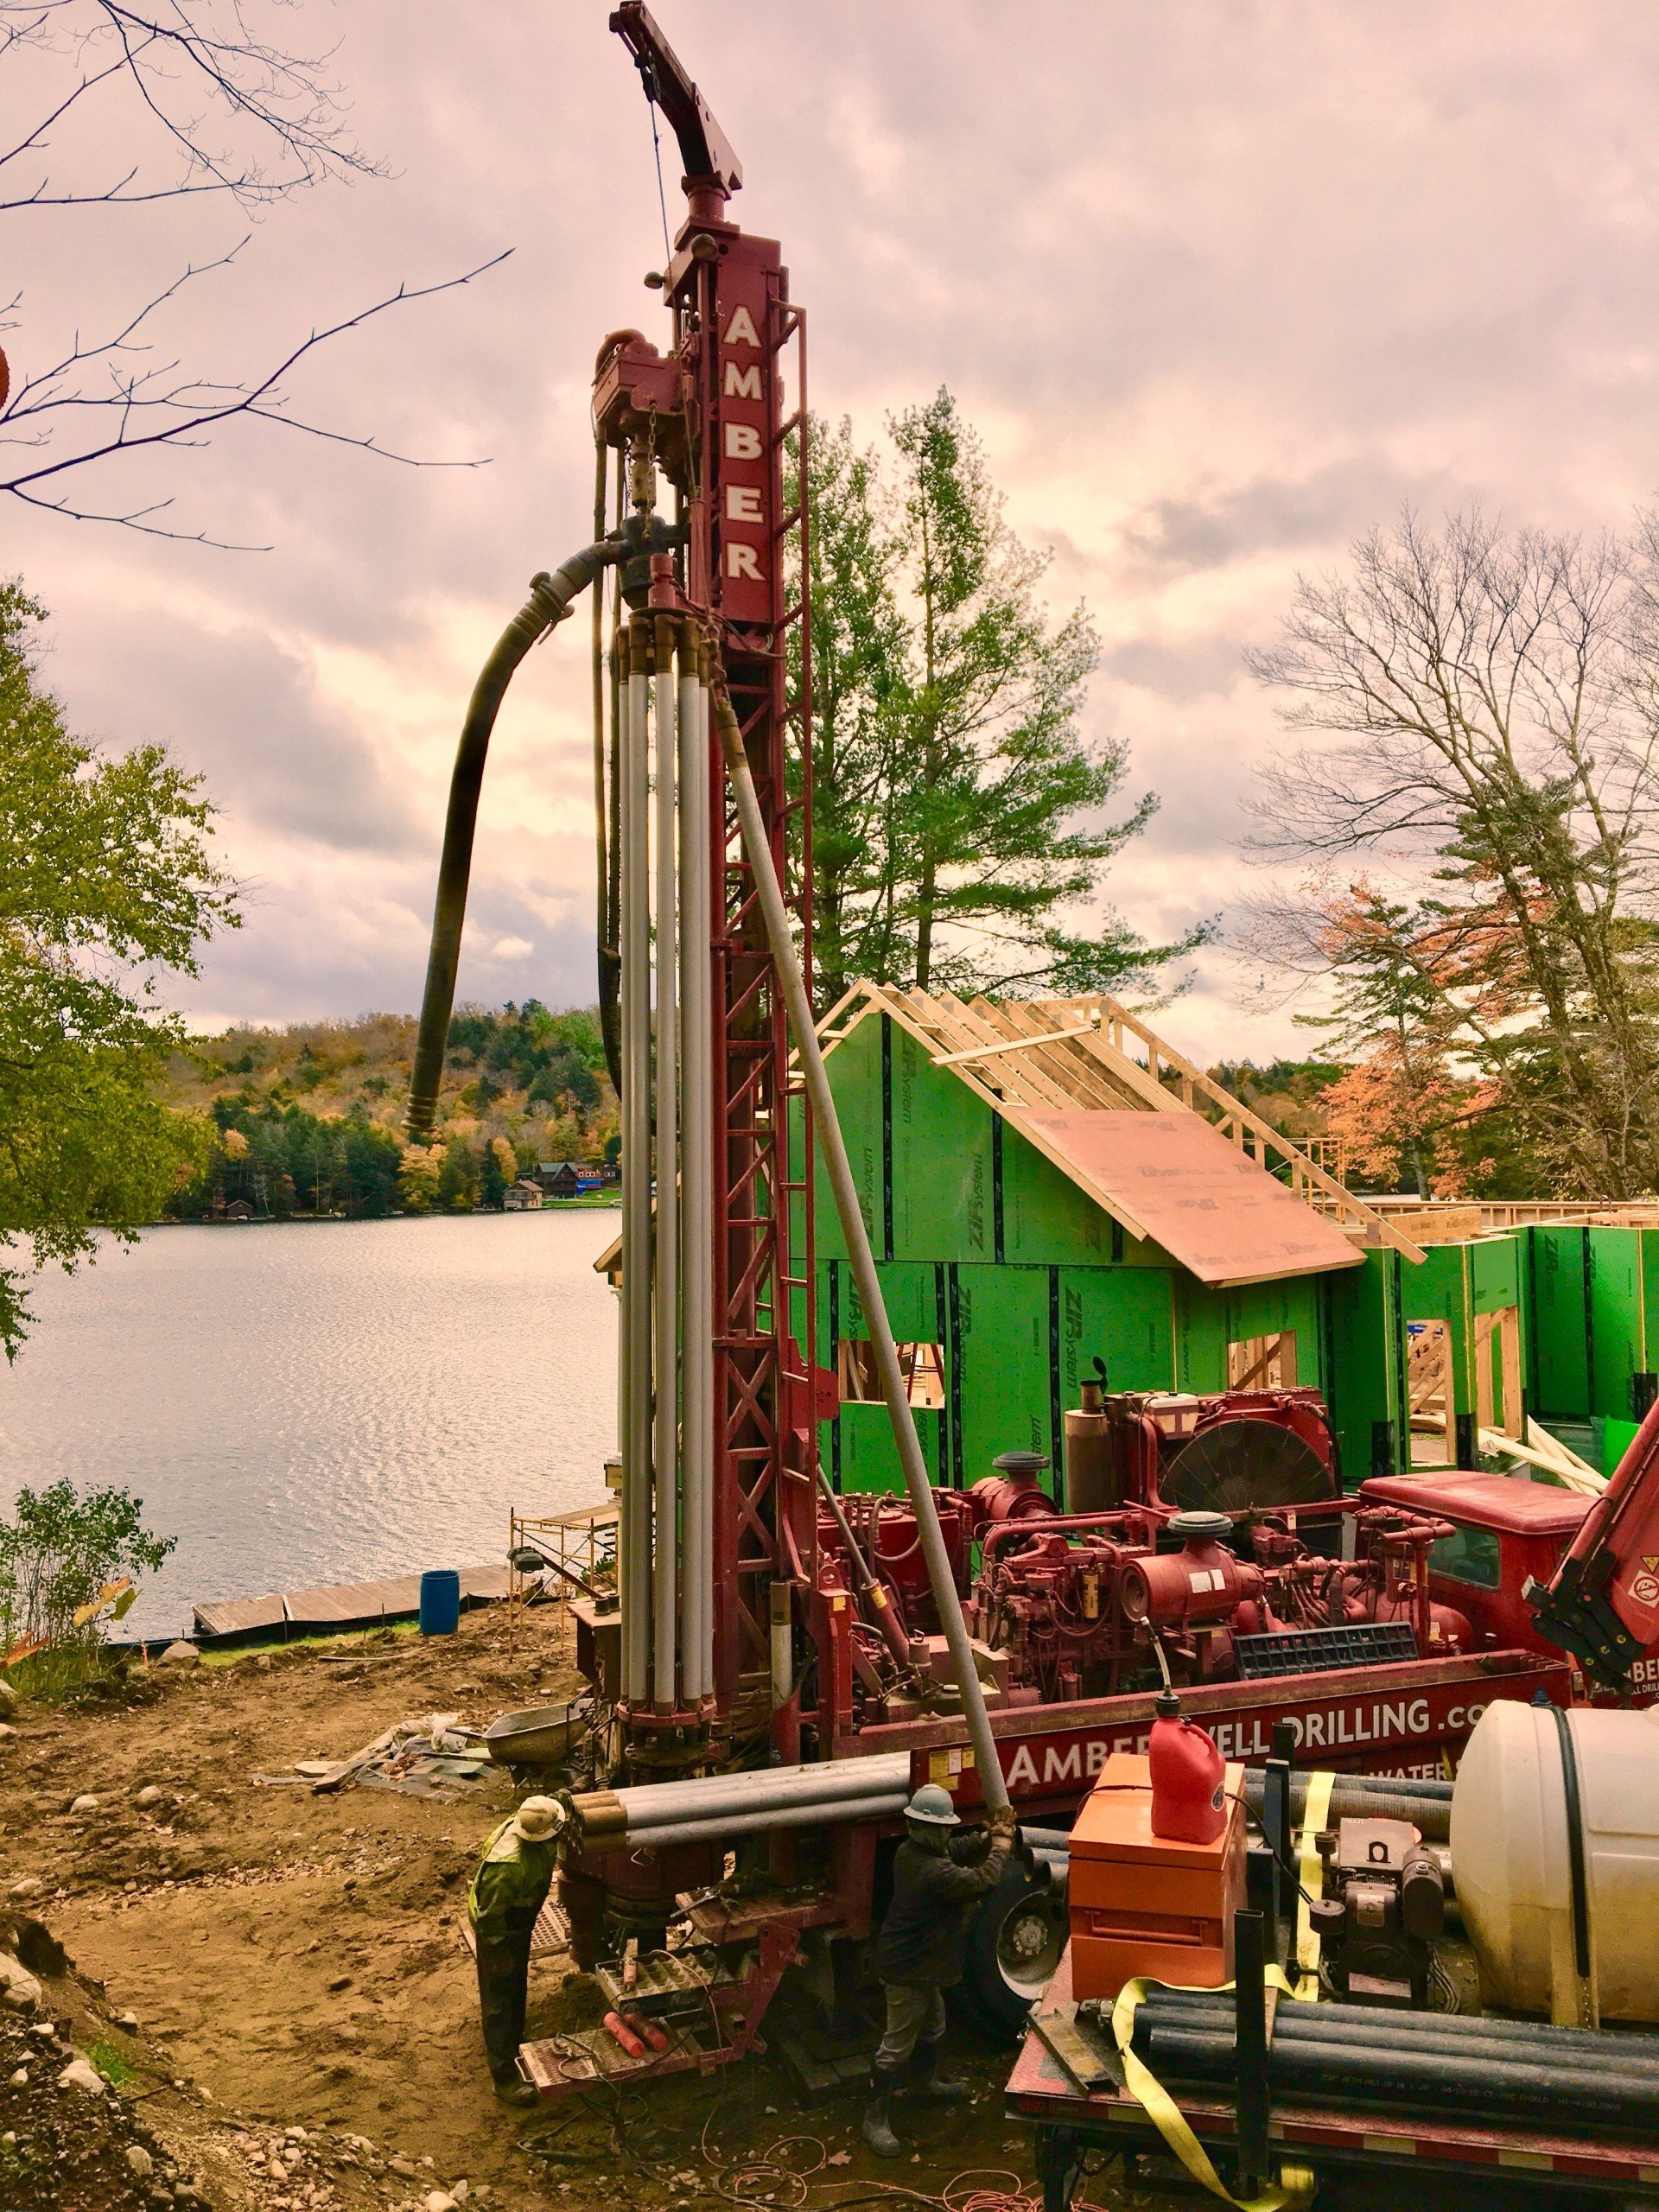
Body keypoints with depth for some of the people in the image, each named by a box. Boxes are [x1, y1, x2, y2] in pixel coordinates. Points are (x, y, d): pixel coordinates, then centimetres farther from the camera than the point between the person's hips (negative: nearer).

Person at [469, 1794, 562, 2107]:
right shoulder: (511, 1865, -43)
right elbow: (488, 1913, -31)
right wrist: (500, 1951, -19)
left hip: (520, 1920, 9)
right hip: (498, 1929, -9)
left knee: (517, 1986, 28)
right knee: (500, 1999, 5)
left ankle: (513, 2043, 50)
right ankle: (505, 2077, 16)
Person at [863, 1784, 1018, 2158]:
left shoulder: (910, 1851, -5)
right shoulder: (935, 1873, -35)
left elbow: (957, 1850, 10)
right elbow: (984, 1880, -28)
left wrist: (986, 1836, -4)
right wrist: (1001, 1843, -14)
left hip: (917, 1961, 10)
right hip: (908, 1970, -10)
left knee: (932, 2026, 30)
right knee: (897, 2045, 3)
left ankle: (925, 2081, 53)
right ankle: (876, 2118, 15)